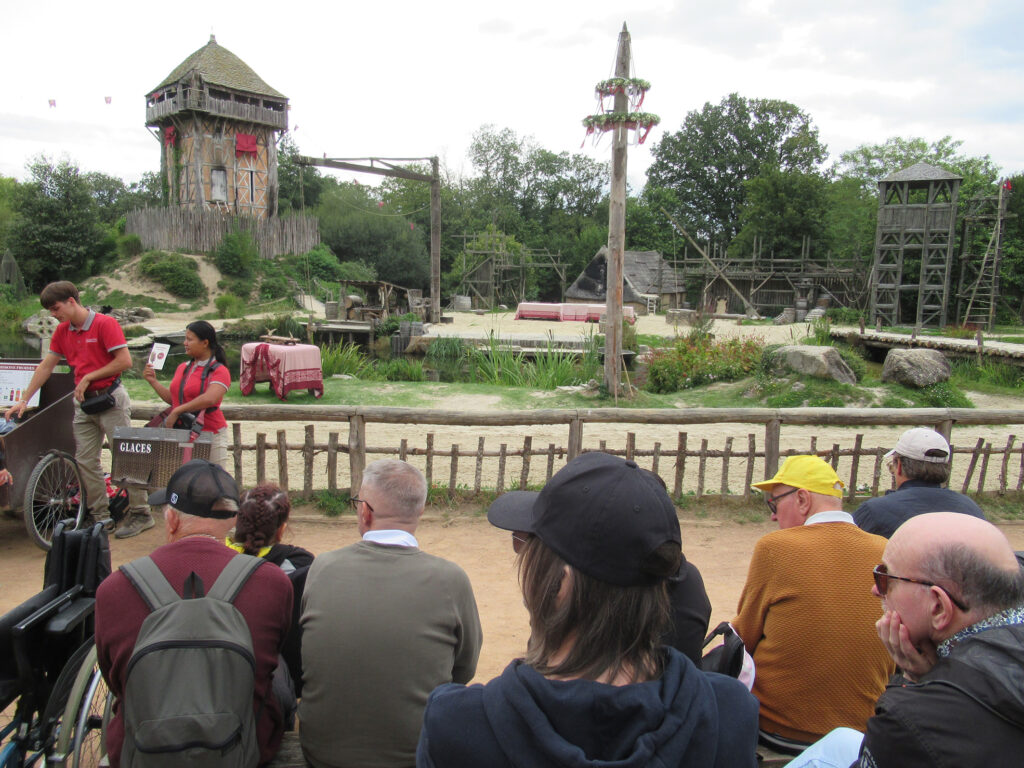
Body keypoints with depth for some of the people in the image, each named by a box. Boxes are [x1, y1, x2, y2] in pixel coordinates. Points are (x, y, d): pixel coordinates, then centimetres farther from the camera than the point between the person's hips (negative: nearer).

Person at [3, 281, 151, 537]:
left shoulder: (105, 324, -11)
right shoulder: (62, 331, 9)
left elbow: (125, 361, -17)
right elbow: (46, 366, 13)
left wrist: (88, 377, -12)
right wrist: (23, 401, 10)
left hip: (110, 399, -7)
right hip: (84, 402, 7)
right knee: (85, 461, 6)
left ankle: (141, 514, 5)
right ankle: (100, 516, 15)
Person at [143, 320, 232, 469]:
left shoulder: (219, 371, -8)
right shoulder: (182, 368, 15)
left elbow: (210, 399, -25)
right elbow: (172, 399, 20)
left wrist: (177, 411, -21)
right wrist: (153, 381, 12)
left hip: (210, 433, -6)